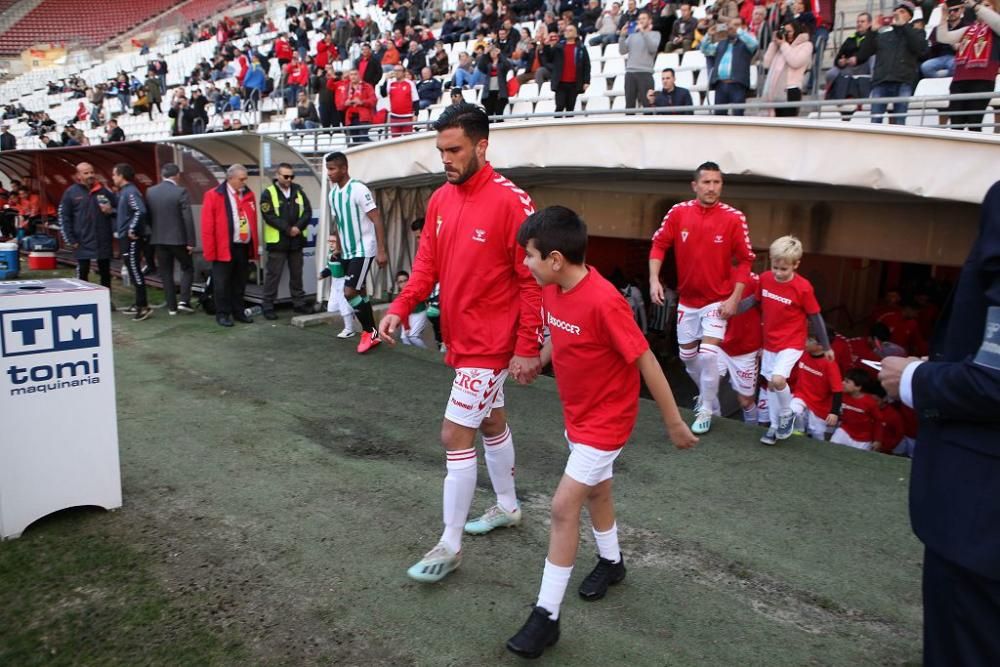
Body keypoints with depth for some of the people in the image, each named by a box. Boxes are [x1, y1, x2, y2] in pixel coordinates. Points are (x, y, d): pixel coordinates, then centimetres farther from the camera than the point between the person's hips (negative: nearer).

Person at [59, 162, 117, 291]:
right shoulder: (71, 192, -1)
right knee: (82, 273, 3)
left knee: (105, 273, 11)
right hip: (82, 242, -2)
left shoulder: (103, 191, 5)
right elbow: (64, 217, -1)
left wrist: (111, 210, -13)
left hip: (103, 241, 3)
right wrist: (71, 240, -7)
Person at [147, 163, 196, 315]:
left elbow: (148, 216, 8)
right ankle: (184, 301, -2)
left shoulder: (150, 192, 3)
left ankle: (172, 306, 12)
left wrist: (155, 232, 18)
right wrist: (191, 241, -9)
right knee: (187, 268, 11)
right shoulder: (181, 192, -12)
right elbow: (188, 218, -14)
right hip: (178, 238, -4)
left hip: (158, 239, 4)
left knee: (165, 273, 10)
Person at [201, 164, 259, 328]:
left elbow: (253, 223, 12)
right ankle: (223, 314, 13)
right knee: (222, 284, 3)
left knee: (240, 283, 13)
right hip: (224, 248, -5)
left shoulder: (248, 195, 9)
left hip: (244, 247, 5)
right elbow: (207, 227, -7)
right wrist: (210, 251, -10)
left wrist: (254, 247, 8)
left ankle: (238, 312, 23)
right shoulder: (213, 195, -5)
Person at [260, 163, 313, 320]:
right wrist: (287, 229, -17)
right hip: (277, 241, -5)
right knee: (273, 274, -2)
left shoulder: (298, 191, 9)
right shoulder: (268, 193, -5)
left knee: (297, 273, 13)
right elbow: (269, 216, -14)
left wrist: (298, 227, -13)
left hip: (297, 240, 5)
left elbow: (307, 211, 3)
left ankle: (299, 303, 23)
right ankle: (267, 306, 4)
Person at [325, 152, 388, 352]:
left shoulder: (358, 189, -16)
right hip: (347, 252, 8)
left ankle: (370, 332, 3)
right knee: (360, 292, 11)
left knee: (349, 292, -13)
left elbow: (377, 220, -17)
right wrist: (338, 250, 18)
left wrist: (381, 250, -20)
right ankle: (371, 333, 21)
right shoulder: (333, 193, 8)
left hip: (363, 251, -8)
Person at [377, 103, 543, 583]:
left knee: (455, 435, -6)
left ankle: (449, 547, 9)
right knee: (491, 422, 22)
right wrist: (401, 307, -12)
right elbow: (427, 263, 5)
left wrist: (527, 348, -18)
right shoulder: (440, 199, 4)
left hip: (490, 342, -8)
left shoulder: (511, 201, -19)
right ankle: (507, 506, 43)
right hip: (460, 337, 8)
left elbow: (532, 281, -18)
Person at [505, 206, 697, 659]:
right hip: (578, 414, 8)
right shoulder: (553, 292, -7)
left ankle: (547, 616, 3)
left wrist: (674, 423, -16)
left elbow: (646, 362, -23)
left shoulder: (603, 302, -31)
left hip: (606, 420, -8)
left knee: (563, 507, -9)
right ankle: (611, 562, 49)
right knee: (595, 491, 24)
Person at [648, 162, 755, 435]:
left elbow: (745, 259, -9)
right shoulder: (678, 212, -8)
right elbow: (659, 245, -1)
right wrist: (654, 279, -12)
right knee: (687, 355, 15)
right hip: (687, 299, 3)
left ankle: (706, 411, 6)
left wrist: (735, 298, -13)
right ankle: (706, 394, 42)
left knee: (708, 353, -14)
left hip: (718, 300, -3)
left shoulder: (734, 218, -13)